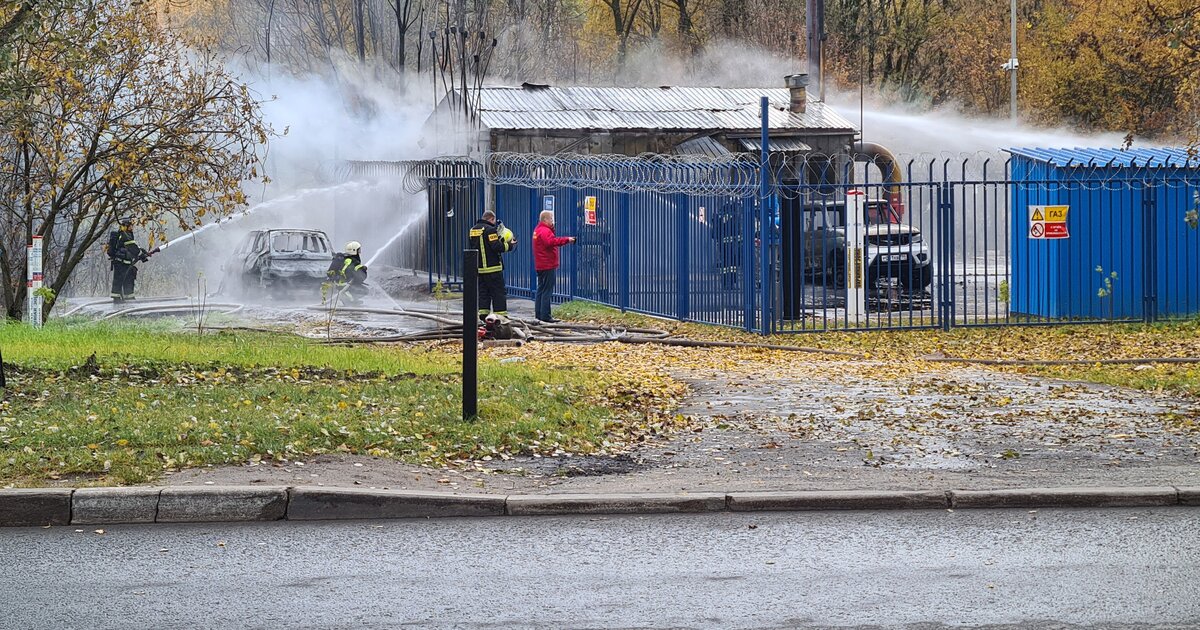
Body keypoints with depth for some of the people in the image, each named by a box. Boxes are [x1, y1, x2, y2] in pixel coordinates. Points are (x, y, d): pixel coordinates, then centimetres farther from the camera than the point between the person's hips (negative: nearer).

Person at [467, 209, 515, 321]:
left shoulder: (472, 230, 12)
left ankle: (483, 315, 7)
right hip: (492, 268, -7)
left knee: (482, 293, 11)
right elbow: (497, 247, -18)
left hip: (478, 269, 7)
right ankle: (501, 315, -4)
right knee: (498, 293, -2)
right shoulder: (490, 229, -13)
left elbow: (469, 248, 18)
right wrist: (510, 245, -5)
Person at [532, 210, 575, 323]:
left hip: (540, 266, 11)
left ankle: (538, 314, 18)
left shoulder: (538, 230, 18)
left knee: (541, 290, 14)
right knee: (547, 291, -9)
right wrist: (567, 239, -32)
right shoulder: (545, 231, -16)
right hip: (548, 265, -11)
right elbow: (552, 242, -32)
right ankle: (545, 316, -11)